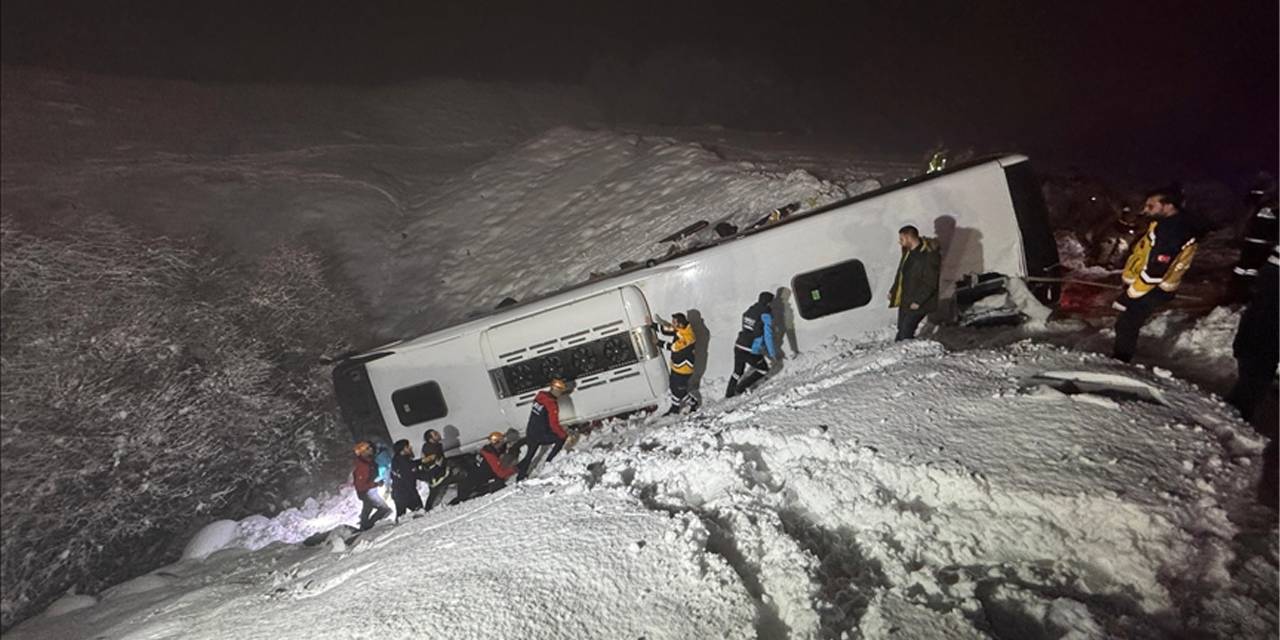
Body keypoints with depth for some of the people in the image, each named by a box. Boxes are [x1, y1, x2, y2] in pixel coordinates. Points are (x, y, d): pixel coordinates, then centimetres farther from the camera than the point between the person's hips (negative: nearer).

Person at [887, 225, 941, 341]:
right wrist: (893, 291, 16)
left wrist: (918, 301, -22)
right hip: (904, 302, 9)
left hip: (917, 305, -9)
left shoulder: (928, 255, -18)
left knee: (904, 336, -13)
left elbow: (930, 283, -20)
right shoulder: (907, 252, 10)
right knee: (901, 332, 13)